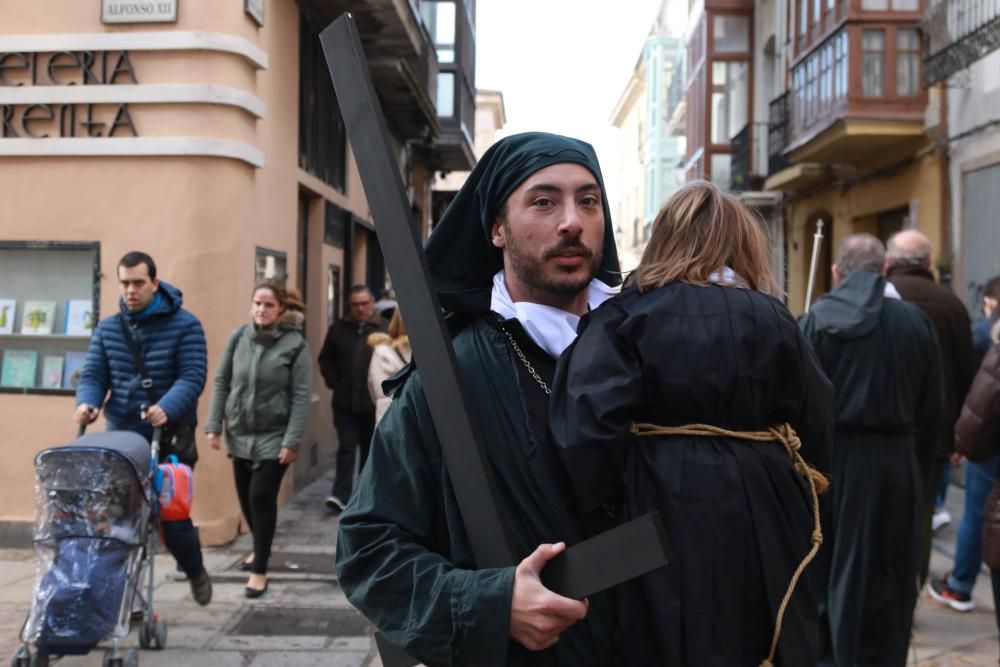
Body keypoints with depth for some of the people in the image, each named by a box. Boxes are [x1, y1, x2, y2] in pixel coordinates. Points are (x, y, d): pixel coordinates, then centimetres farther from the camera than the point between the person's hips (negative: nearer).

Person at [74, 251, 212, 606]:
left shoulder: (185, 325, -5)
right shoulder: (107, 329, 9)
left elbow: (192, 377, -13)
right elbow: (93, 375, 6)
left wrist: (167, 408, -32)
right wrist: (87, 402, -17)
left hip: (170, 437, -4)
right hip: (120, 436, 4)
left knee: (172, 516, 0)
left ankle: (195, 571, 29)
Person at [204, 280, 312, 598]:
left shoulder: (295, 345, -11)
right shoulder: (238, 338, 1)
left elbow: (301, 396, -11)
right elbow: (221, 382, 6)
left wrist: (292, 440, -16)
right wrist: (214, 425, 1)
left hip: (274, 437, -4)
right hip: (239, 434, 4)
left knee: (262, 498, -6)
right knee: (246, 496, 15)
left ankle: (260, 570, 7)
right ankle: (261, 548, 40)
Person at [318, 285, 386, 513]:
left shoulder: (384, 329, -6)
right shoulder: (339, 328, 3)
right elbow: (325, 359, 11)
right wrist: (334, 383, 1)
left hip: (373, 403, 0)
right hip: (345, 402, 1)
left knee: (370, 449, 14)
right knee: (346, 448, -2)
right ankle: (341, 495, -3)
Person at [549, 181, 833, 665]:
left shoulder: (626, 314, -8)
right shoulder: (773, 319, 2)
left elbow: (589, 423, -20)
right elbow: (816, 428, 4)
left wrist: (599, 510, -8)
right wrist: (796, 504, 18)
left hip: (665, 510, -3)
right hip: (762, 513, 3)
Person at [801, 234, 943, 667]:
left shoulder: (819, 318, -8)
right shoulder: (917, 321, 1)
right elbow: (932, 410, 5)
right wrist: (918, 469, 14)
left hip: (833, 457, -1)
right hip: (896, 463, 2)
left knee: (829, 567, 12)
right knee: (890, 575, 12)